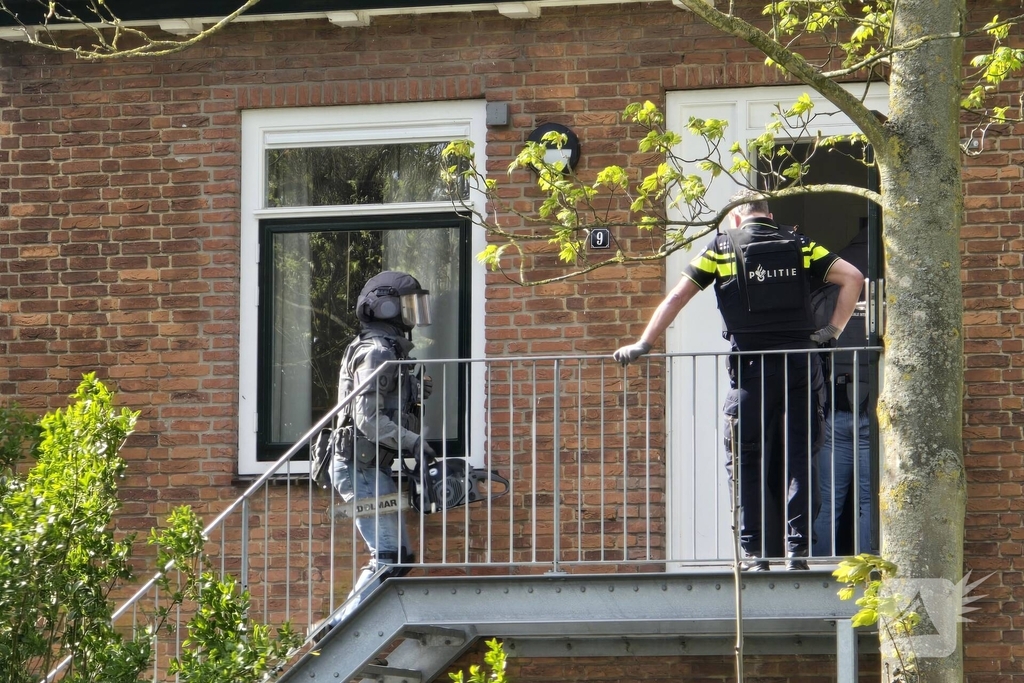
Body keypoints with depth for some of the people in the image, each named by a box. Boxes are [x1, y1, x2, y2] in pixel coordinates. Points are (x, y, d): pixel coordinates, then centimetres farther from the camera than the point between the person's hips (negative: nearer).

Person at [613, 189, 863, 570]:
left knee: (744, 459, 7)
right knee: (798, 458, 6)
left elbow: (676, 298, 4)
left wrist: (643, 345, 9)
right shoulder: (798, 246, 11)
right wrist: (832, 331, 6)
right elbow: (851, 277, 3)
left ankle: (753, 552, 0)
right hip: (799, 362, 2)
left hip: (751, 367, -2)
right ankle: (798, 548, 0)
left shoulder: (722, 248, 6)